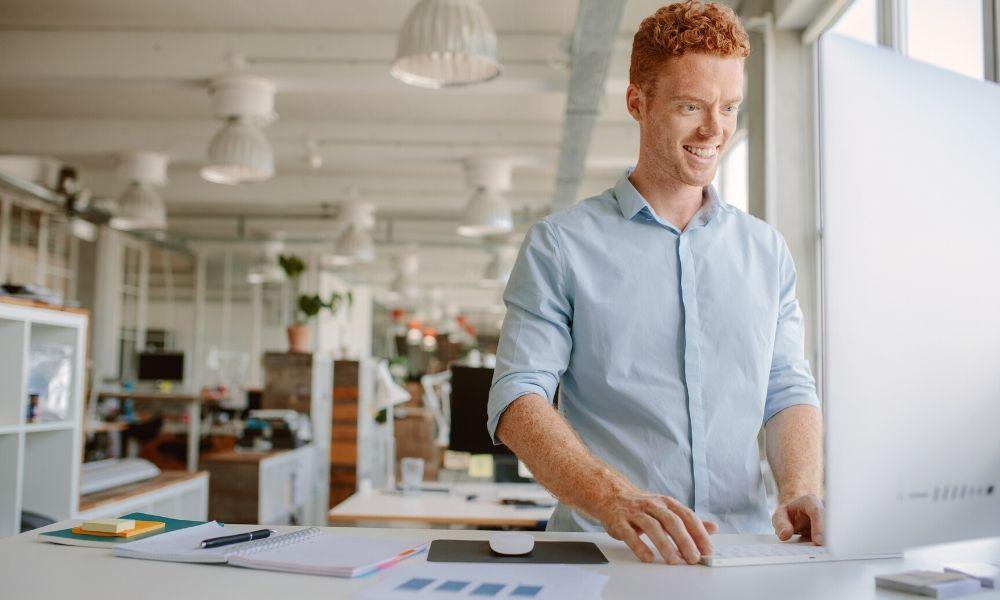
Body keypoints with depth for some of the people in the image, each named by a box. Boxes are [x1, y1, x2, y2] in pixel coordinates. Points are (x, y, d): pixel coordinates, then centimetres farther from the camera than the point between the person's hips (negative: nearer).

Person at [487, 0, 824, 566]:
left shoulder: (767, 250, 15)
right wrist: (614, 498, -24)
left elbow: (789, 390, 12)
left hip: (746, 548, 3)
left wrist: (802, 492, -9)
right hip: (600, 543, -3)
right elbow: (519, 399, -8)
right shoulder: (561, 244, 2)